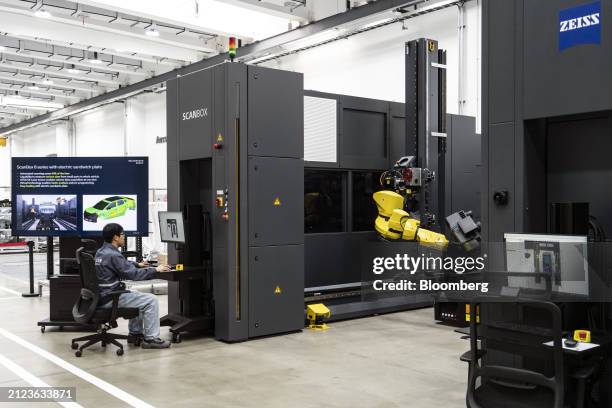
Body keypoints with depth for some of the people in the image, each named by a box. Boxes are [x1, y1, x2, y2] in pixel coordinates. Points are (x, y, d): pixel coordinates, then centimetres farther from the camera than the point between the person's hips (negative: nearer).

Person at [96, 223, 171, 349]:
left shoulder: (101, 252, 11)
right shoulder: (112, 255, -20)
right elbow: (133, 274, -22)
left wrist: (138, 264, 32)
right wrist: (155, 270, -14)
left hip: (102, 296, 10)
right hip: (110, 299, -10)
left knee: (137, 296, 29)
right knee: (151, 300, -7)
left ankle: (135, 334, 29)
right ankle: (151, 338, -1)